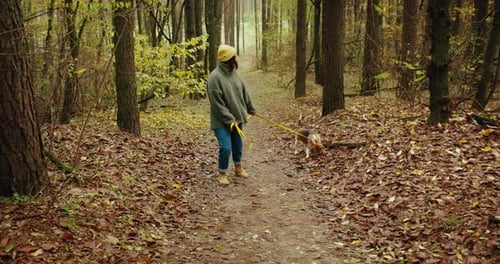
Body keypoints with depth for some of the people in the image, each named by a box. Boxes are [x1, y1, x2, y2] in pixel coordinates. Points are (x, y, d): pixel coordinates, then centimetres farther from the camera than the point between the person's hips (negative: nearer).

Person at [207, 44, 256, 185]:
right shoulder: (215, 77, -21)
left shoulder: (233, 73, 3)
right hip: (222, 121, -7)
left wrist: (251, 109, 23)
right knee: (226, 147, -12)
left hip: (236, 117, 7)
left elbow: (244, 93, 16)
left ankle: (238, 167, 40)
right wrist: (229, 119, -22)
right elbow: (217, 103, -22)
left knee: (238, 144, 18)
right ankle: (222, 173, 9)